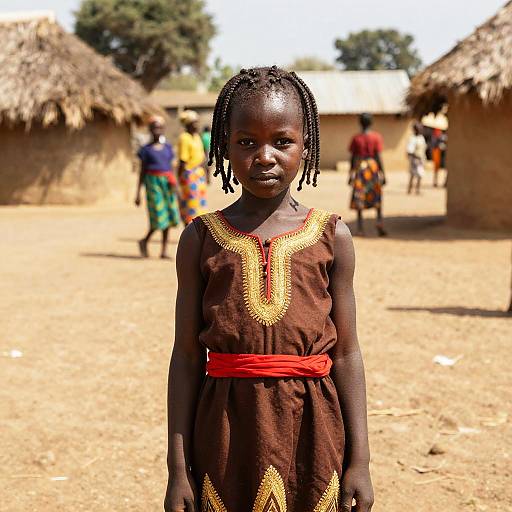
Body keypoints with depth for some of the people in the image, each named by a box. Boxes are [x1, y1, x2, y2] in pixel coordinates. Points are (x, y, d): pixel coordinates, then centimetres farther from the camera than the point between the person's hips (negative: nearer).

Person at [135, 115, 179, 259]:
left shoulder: (167, 147, 11)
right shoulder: (146, 149, 2)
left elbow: (171, 168, 15)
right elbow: (142, 172, 4)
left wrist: (174, 185, 6)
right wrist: (138, 193, 2)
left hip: (167, 182, 4)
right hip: (153, 182, -4)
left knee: (168, 217, 2)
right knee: (158, 216, -11)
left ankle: (164, 250, 9)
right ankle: (145, 241, 13)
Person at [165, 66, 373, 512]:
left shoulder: (331, 237, 2)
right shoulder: (202, 238, 2)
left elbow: (346, 354, 4)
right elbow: (187, 356, 3)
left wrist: (359, 460, 1)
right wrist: (178, 467, 1)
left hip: (309, 429, 0)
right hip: (227, 433, 0)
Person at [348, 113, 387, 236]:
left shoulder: (356, 138, 0)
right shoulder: (376, 137, -4)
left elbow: (352, 158, 1)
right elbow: (378, 157, -7)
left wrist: (351, 174, 8)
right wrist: (383, 173, -2)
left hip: (359, 168, 1)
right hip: (373, 167, -1)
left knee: (359, 199, 3)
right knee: (377, 200, 10)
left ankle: (360, 228, -1)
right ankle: (380, 224, 0)